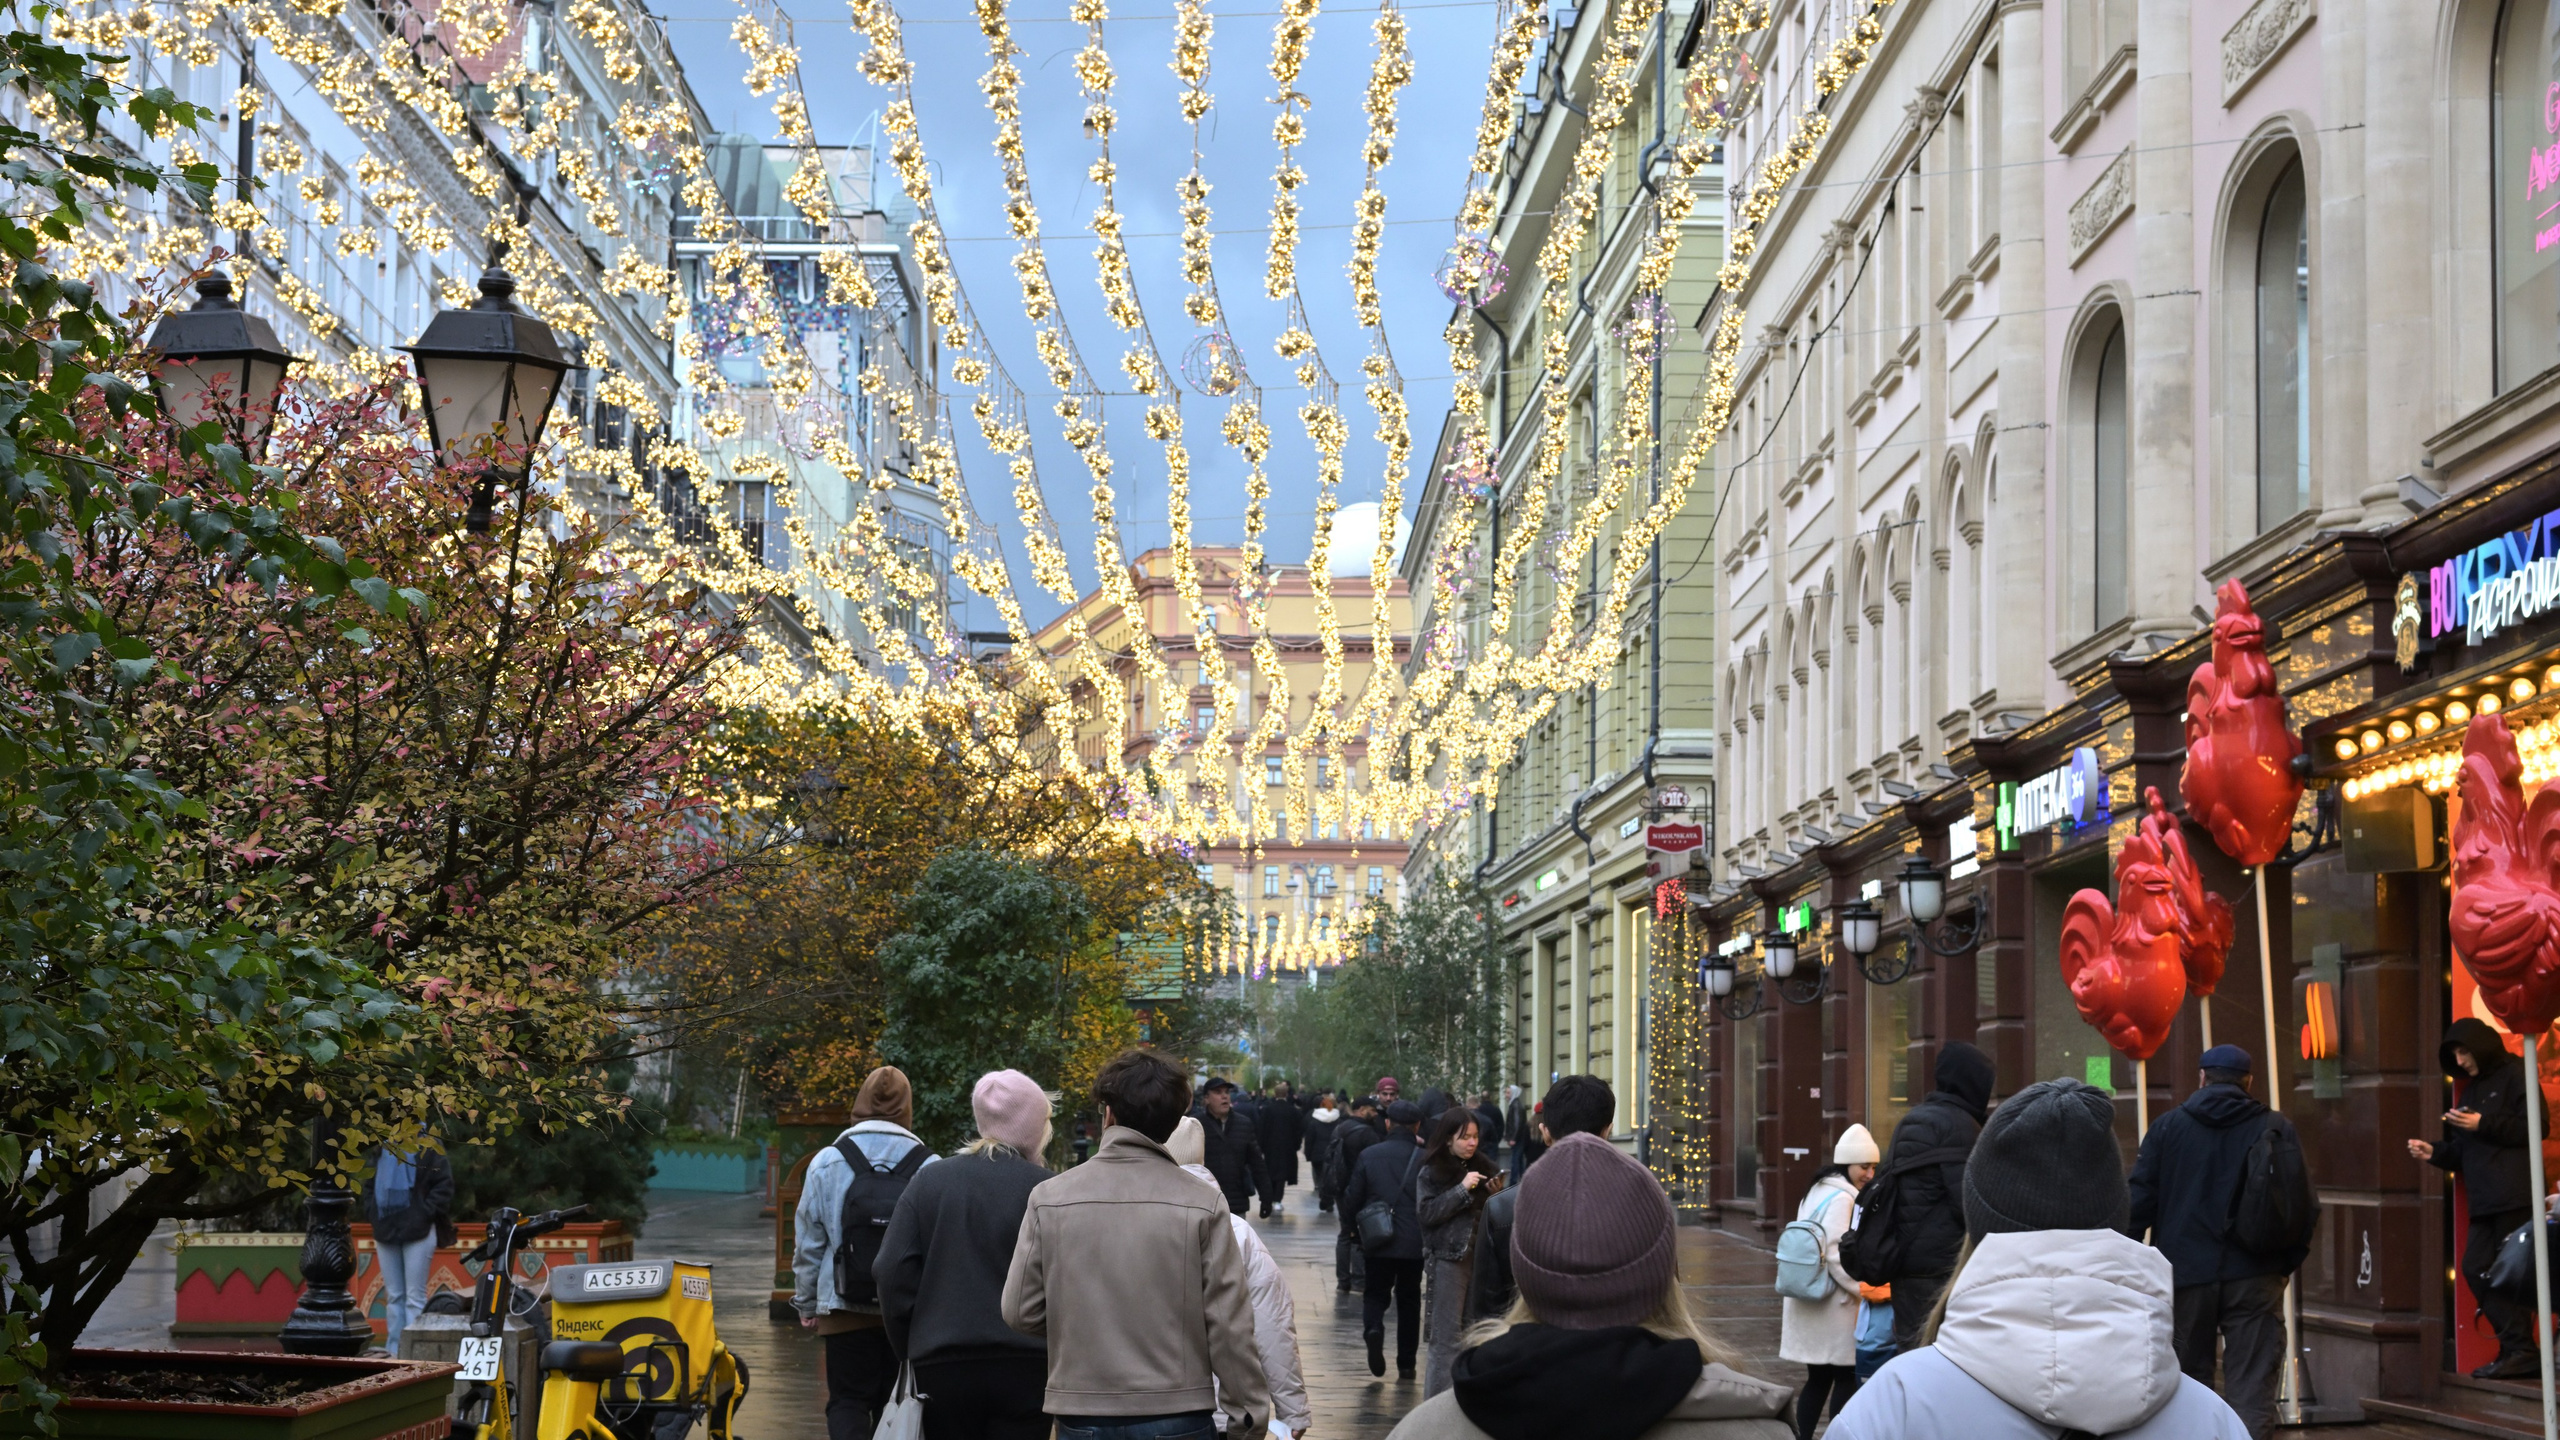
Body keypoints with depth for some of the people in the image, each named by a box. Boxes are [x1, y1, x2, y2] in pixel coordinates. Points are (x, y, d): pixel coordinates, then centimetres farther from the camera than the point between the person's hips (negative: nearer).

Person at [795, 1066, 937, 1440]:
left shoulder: (827, 1162, -1)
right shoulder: (927, 1166, -4)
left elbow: (808, 1243, 4)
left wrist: (807, 1305, 14)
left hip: (845, 1307, -1)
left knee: (847, 1402, 3)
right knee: (894, 1406, 12)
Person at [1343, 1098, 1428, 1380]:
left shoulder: (1369, 1155, -4)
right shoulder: (1425, 1159, -7)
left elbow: (1352, 1198, -1)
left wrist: (1356, 1229, 16)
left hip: (1379, 1241, 0)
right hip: (1415, 1242, 0)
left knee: (1375, 1293, 14)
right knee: (1409, 1300, 13)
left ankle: (1373, 1328, -18)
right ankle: (1406, 1364, 14)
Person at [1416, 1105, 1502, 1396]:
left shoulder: (1484, 1167, 11)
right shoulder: (1431, 1173, -1)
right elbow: (1426, 1212, -13)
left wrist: (1496, 1194, -4)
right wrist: (1462, 1189, -17)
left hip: (1480, 1259, 5)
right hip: (1448, 1260, -5)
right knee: (1446, 1339, -4)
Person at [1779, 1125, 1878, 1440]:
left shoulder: (1817, 1192, 15)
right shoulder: (1842, 1198, -15)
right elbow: (1836, 1255, -22)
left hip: (1809, 1299, 9)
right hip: (1831, 1302, -9)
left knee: (1818, 1378, 12)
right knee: (1846, 1378, -1)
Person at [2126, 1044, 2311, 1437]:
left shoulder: (2168, 1126, 4)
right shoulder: (2276, 1129, 4)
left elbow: (2140, 1198, 1)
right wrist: (2291, 1260, 13)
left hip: (2186, 1273, 1)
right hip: (2254, 1276, -1)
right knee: (2251, 1389, -3)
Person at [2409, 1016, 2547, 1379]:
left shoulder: (2514, 1076, -1)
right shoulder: (2473, 1089, 23)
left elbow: (2536, 1128, -12)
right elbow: (2464, 1153, 23)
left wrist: (2483, 1125, -14)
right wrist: (2435, 1152, 6)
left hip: (2515, 1196, -8)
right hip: (2484, 1200, 8)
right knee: (2475, 1269, 1)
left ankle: (2519, 1351, -6)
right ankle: (2516, 1346, 4)